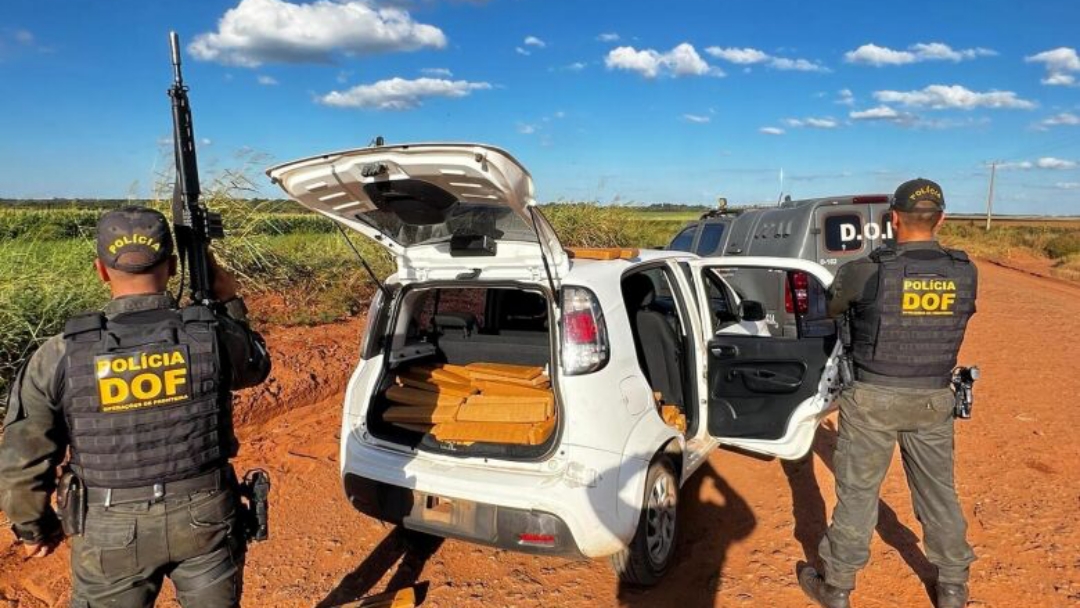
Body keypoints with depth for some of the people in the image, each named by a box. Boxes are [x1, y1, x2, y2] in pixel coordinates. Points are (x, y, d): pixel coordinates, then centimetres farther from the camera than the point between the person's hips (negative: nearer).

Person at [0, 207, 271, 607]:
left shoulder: (60, 357, -14)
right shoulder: (215, 335, -16)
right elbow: (255, 368, 8)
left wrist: (33, 528, 11)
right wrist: (230, 303, 14)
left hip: (112, 533, 0)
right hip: (205, 519, 0)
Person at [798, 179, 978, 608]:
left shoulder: (866, 272, -18)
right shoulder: (965, 273, -5)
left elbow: (831, 309, 2)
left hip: (874, 397, -4)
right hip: (934, 399, 4)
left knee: (857, 492, 7)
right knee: (939, 492, 18)